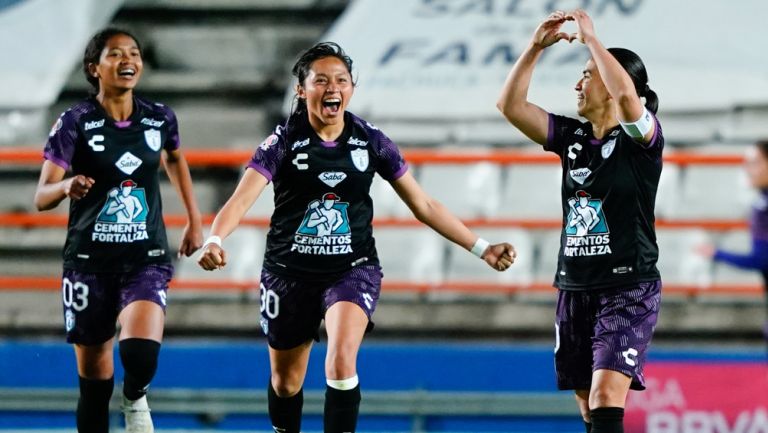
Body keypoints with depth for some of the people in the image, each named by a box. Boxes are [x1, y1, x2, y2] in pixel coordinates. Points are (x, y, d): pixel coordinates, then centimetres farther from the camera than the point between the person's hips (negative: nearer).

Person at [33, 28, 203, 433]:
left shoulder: (159, 118, 1)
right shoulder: (76, 121, -7)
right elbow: (41, 198, -11)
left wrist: (194, 219, 23)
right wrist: (67, 186, -32)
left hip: (147, 259, 1)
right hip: (90, 262, -1)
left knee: (140, 350, -24)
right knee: (94, 383, 4)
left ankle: (135, 398, 9)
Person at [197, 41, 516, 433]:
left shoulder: (370, 142, -3)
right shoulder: (284, 141, -10)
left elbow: (424, 206, 4)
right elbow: (241, 198, -23)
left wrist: (481, 248, 0)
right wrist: (215, 240, -43)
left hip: (352, 269, 0)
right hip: (290, 271, 0)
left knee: (341, 360, -26)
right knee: (286, 381, 13)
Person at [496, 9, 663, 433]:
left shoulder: (640, 136, -8)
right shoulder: (572, 137, 10)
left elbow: (626, 95, -29)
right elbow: (510, 105, 7)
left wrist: (590, 37, -19)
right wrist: (536, 46, -2)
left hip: (629, 289, -7)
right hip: (574, 287, 7)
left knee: (606, 396, -20)